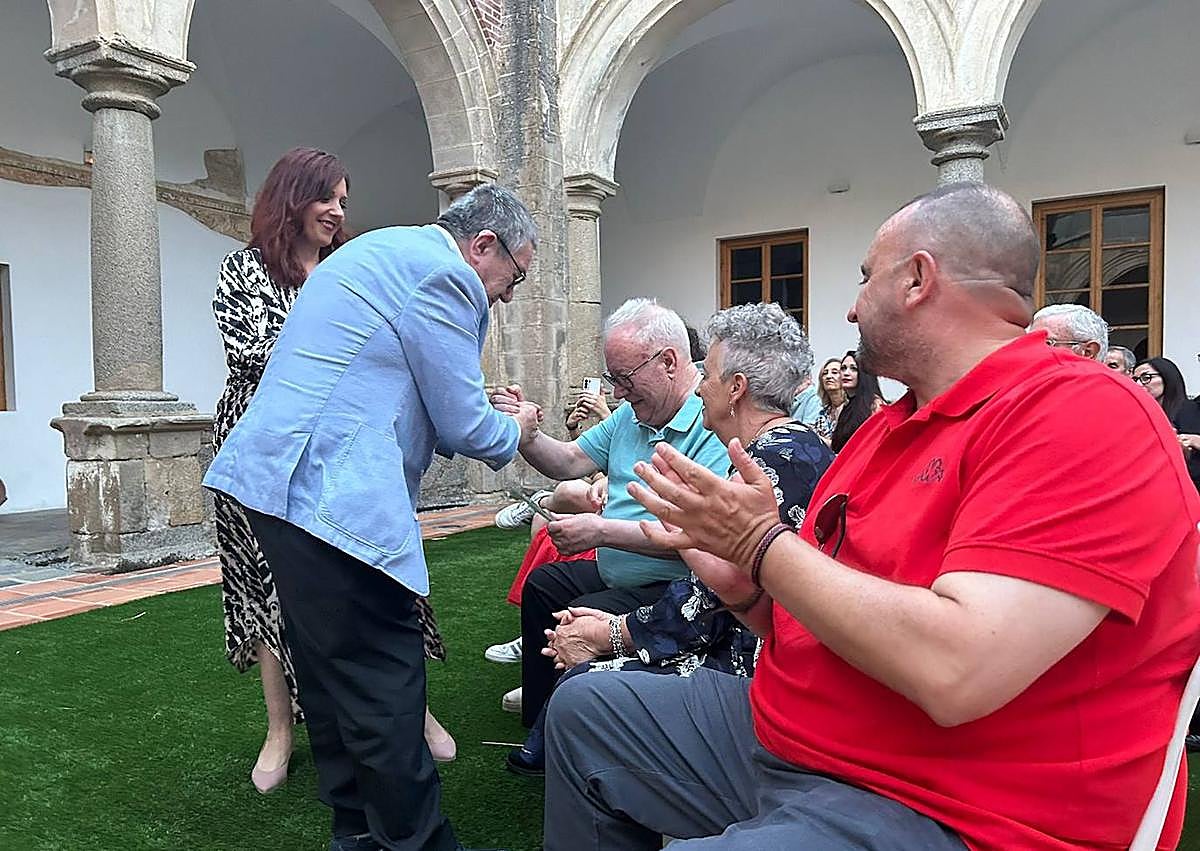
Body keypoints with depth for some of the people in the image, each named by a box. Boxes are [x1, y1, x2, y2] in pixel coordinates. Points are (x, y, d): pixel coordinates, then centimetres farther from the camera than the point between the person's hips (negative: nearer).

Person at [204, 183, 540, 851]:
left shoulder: (383, 250, 23)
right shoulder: (442, 273, -9)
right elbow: (463, 425, -9)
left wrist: (488, 421, 24)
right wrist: (513, 432, 12)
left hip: (276, 479, 11)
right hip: (334, 497, -11)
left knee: (332, 673, 17)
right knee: (386, 685, -2)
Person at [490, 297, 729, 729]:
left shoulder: (715, 425, -24)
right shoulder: (633, 414, 8)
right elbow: (569, 462, 15)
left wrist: (602, 531, -29)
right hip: (614, 573, 10)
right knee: (542, 585, 17)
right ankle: (537, 721, 31)